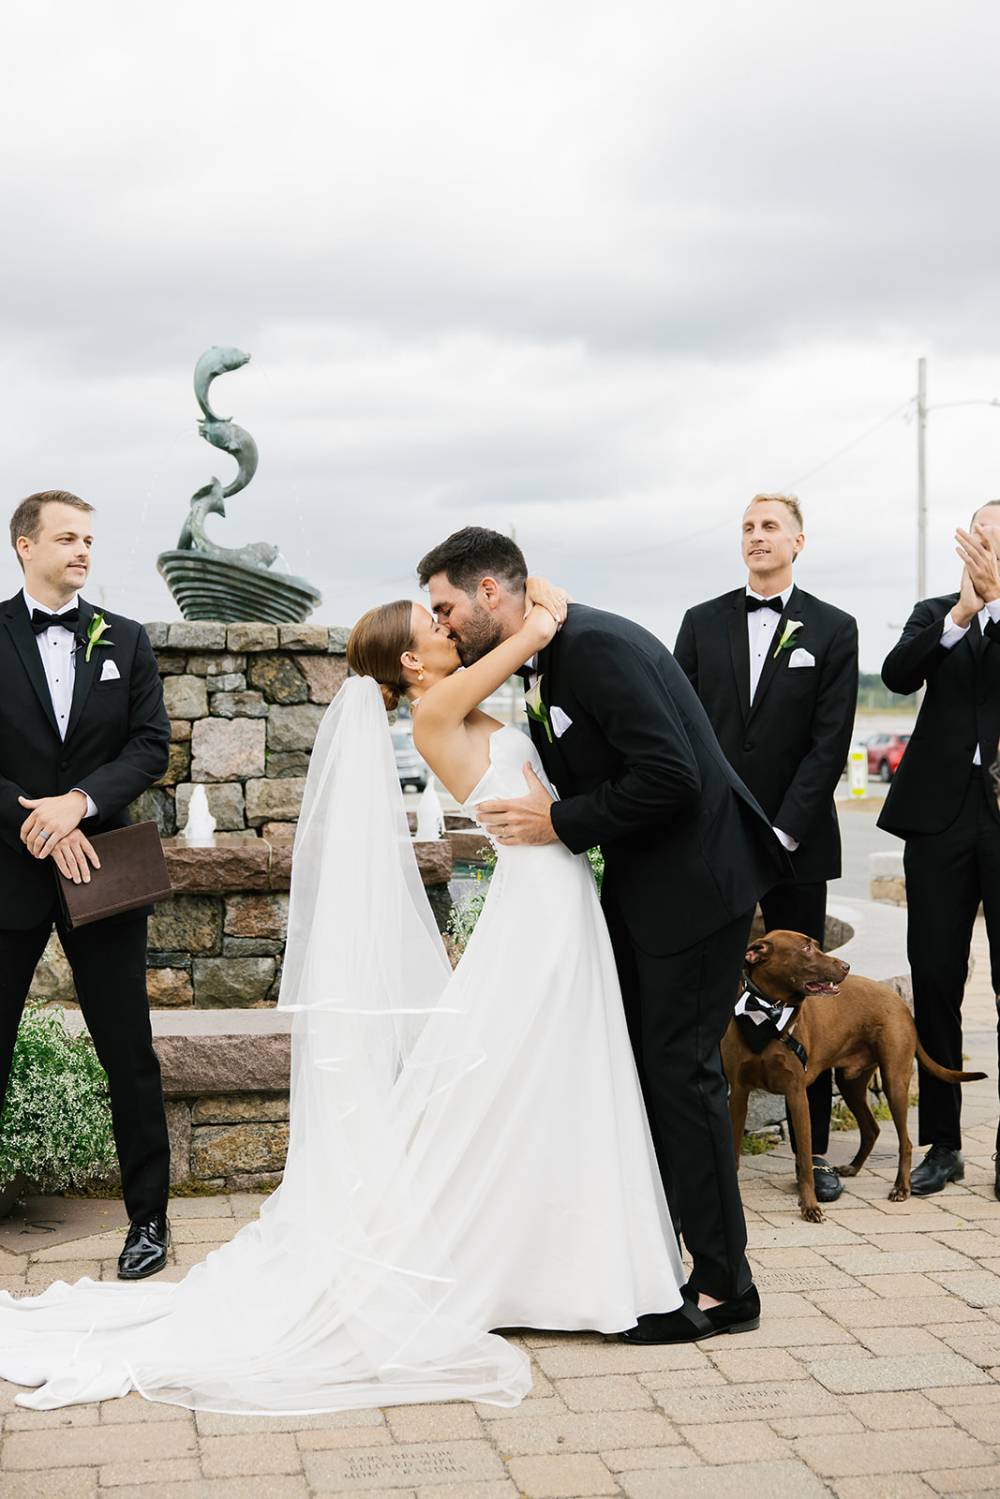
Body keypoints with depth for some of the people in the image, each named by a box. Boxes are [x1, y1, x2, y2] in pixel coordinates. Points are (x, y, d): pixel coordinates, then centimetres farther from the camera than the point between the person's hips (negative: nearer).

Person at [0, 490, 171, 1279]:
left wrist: (79, 801, -15)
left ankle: (149, 1216, 17)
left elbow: (152, 744, 0)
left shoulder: (126, 640, 6)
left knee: (129, 1053, 6)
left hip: (100, 868, 1)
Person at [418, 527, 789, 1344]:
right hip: (643, 882, 10)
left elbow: (668, 777, -27)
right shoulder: (542, 663, 10)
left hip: (694, 876, -10)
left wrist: (560, 822, -20)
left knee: (682, 1071, -4)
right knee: (632, 1067, 14)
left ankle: (723, 1287, 6)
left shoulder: (597, 646, -21)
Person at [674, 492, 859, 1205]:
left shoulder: (834, 630, 3)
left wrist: (785, 832, -11)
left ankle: (816, 1151, 11)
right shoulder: (703, 623, 9)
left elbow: (830, 742, -4)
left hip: (797, 840, -1)